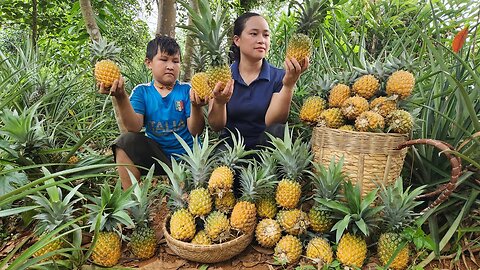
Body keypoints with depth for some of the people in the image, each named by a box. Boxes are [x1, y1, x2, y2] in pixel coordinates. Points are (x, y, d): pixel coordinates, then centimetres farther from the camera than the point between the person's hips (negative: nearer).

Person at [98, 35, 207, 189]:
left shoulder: (186, 90, -2)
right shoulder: (142, 91, 2)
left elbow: (195, 131, -10)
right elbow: (134, 127, -13)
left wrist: (196, 106, -29)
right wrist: (121, 98, -27)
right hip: (156, 154, 2)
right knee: (126, 141, -23)